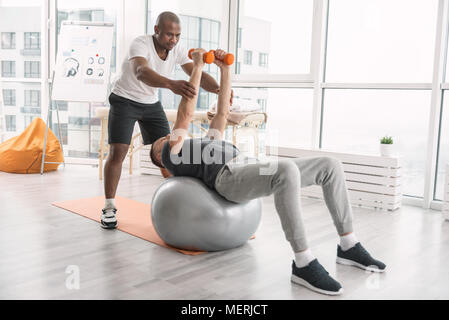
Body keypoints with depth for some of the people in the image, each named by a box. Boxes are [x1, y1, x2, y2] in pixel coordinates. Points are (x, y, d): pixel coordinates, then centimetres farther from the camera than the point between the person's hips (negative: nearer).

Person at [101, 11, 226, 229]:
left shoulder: (177, 51, -12)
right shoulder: (140, 44, -29)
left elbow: (199, 75, -21)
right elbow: (141, 73, -50)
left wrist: (219, 89, -44)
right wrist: (171, 84, -69)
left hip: (151, 104, 5)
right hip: (124, 100, -5)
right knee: (118, 151, -14)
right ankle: (109, 207, -2)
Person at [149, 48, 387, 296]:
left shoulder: (205, 146, 43)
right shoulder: (171, 158, 20)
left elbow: (222, 112, 40)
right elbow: (186, 112, 9)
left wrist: (225, 69, 37)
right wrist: (197, 68, 13)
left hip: (254, 170, 8)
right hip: (230, 178, -8)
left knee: (330, 166, -6)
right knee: (287, 171, -40)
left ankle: (348, 246, -1)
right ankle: (303, 263, -34)